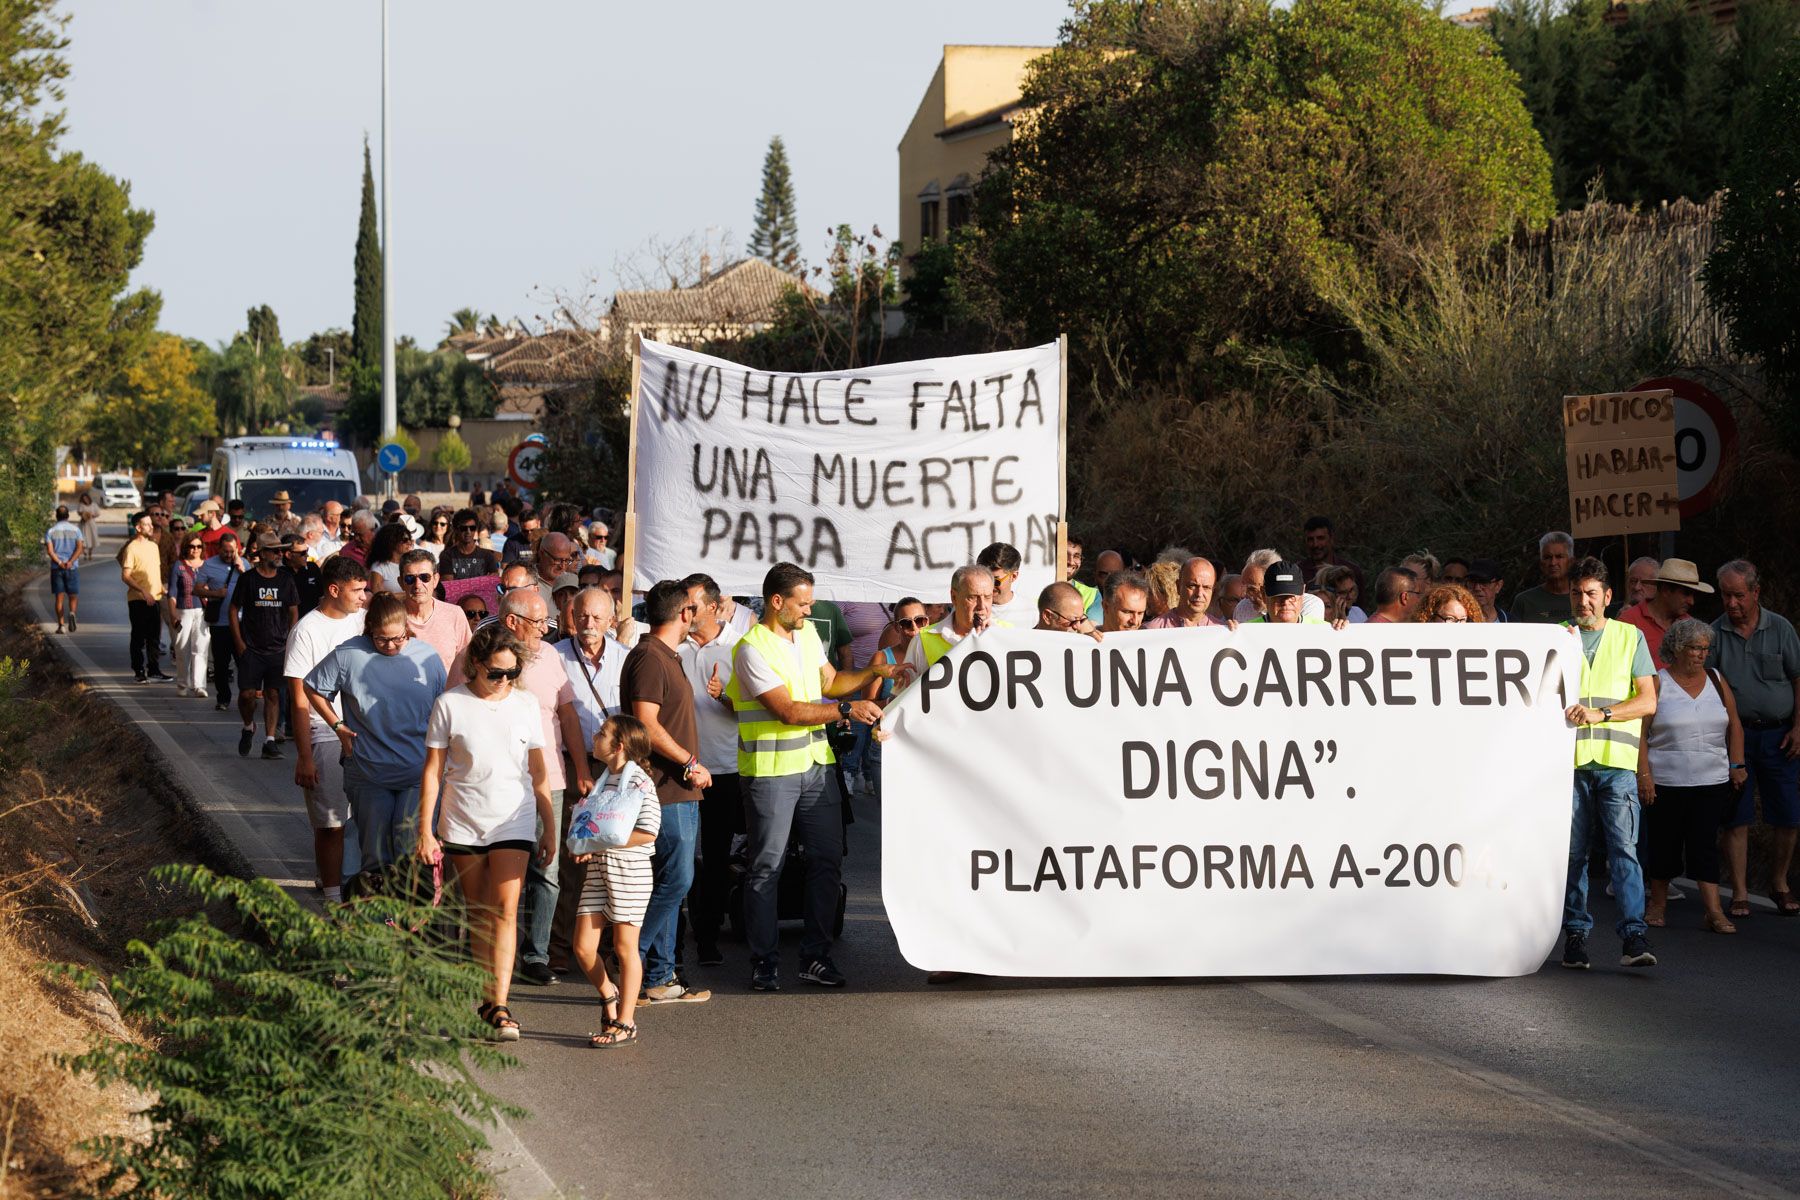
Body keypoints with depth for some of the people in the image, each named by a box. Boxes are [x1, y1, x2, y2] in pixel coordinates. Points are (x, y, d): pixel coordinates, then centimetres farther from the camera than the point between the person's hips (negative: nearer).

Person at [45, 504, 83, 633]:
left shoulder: (50, 531, 1)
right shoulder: (75, 530, 2)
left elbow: (49, 550, -10)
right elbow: (80, 547, -10)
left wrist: (59, 563, -16)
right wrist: (70, 562, -17)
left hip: (56, 568, 0)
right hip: (72, 568, 0)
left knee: (59, 597, 5)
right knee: (73, 596, 8)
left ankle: (61, 625, 0)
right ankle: (72, 613, -21)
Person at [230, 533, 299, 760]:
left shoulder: (285, 579, 7)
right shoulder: (248, 579, -2)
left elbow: (294, 612, 14)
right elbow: (234, 610, 3)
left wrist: (290, 641, 4)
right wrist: (239, 642, -4)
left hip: (278, 648, 2)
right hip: (251, 648, -2)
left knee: (273, 694, -3)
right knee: (247, 693, -7)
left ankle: (270, 741, -1)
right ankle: (248, 728, 21)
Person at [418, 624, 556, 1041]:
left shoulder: (524, 705, 4)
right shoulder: (450, 704, -3)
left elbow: (538, 773, 11)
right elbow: (432, 771, 1)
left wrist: (549, 829, 12)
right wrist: (425, 830, -2)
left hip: (513, 823, 0)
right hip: (462, 825, 0)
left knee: (505, 911, -11)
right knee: (478, 913, 7)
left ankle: (500, 1007, -16)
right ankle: (486, 998, 16)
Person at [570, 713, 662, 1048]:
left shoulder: (639, 782, -11)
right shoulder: (602, 781, 13)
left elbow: (648, 832, -18)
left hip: (629, 870, -7)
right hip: (598, 869, 7)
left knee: (625, 947, 1)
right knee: (583, 948, 1)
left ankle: (625, 1022, 8)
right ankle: (609, 997, 25)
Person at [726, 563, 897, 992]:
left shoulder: (808, 634, 11)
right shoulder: (752, 649, -15)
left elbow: (830, 682, 23)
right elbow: (788, 710, -19)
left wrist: (873, 673, 8)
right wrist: (846, 710, -19)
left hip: (816, 764, 7)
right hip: (770, 771, -7)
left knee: (827, 860, 7)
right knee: (766, 868, 0)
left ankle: (815, 956, 14)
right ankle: (764, 961, 7)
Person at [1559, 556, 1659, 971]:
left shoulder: (1630, 637, 11)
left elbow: (1647, 702, 4)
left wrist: (1600, 714, -9)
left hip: (1616, 762, -1)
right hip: (1568, 760, 1)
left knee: (1624, 848, -10)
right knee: (1572, 852, 3)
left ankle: (1634, 937, -16)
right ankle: (1575, 934, 10)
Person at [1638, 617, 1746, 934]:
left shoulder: (1717, 682, 10)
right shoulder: (1657, 683, -2)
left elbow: (1735, 727, 16)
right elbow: (1639, 732, -4)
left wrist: (1737, 765, 6)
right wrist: (1643, 773, -12)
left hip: (1712, 781, 2)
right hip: (1665, 782, -2)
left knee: (1705, 845, -5)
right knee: (1664, 845, 5)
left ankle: (1714, 911, -9)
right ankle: (1658, 903, 23)